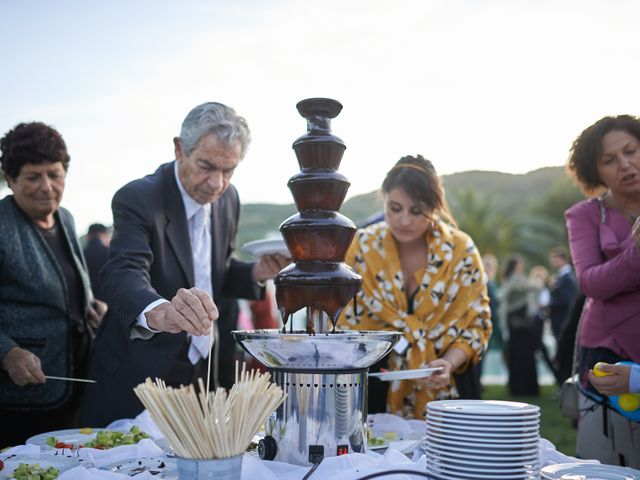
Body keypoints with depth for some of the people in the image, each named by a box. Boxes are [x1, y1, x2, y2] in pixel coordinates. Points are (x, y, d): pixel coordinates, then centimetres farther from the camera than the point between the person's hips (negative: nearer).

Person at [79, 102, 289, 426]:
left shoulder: (227, 198, 2)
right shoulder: (138, 199, -18)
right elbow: (123, 275, -34)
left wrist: (255, 273, -7)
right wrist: (158, 313, -55)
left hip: (203, 373, 6)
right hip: (138, 380, -6)